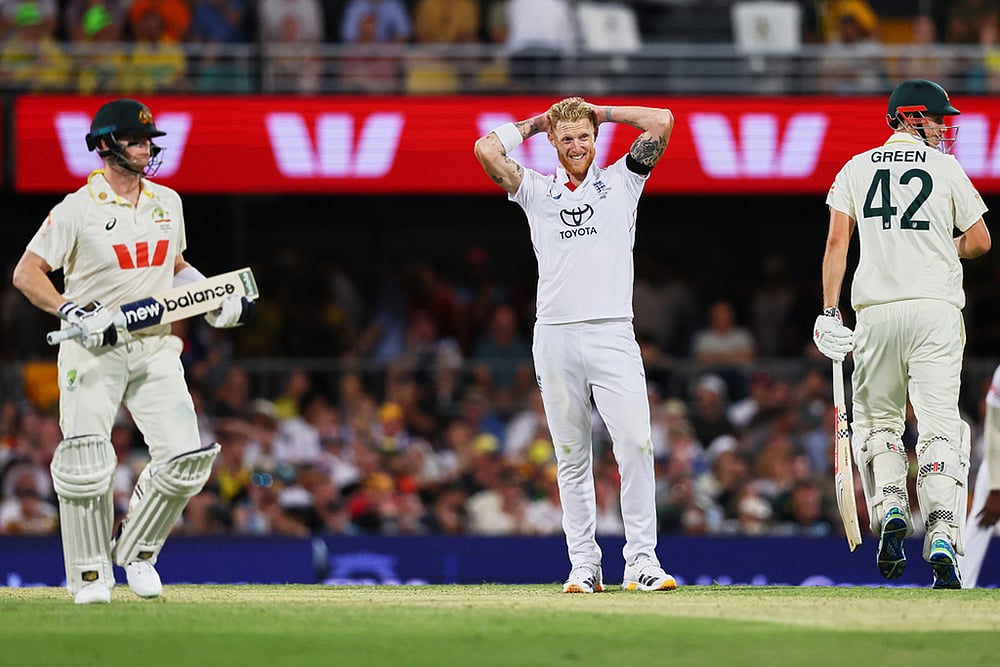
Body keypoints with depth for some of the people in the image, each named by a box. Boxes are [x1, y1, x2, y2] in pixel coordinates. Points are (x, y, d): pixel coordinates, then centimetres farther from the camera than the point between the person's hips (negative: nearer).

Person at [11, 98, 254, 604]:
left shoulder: (167, 203, 10)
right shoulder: (77, 210, -8)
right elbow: (27, 273, -11)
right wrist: (72, 312, -25)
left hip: (155, 348, 5)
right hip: (92, 351, -4)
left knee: (185, 459, -9)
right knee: (86, 466, -10)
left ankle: (137, 551, 13)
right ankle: (90, 574, 7)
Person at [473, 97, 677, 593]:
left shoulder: (620, 181, 13)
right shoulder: (536, 190, 15)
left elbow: (662, 122, 4)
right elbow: (486, 150, 4)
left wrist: (601, 112, 14)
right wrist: (534, 123, 17)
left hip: (612, 333, -1)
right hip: (555, 336, 1)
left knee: (635, 445, -13)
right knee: (571, 456, 3)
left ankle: (641, 561, -12)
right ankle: (584, 566, 6)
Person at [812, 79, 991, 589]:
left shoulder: (856, 170, 9)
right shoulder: (946, 169, 4)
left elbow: (836, 242, 1)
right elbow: (980, 241, 8)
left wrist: (829, 313, -1)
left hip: (876, 312, 2)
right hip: (936, 308, -2)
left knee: (876, 419, 17)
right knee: (939, 426, -3)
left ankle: (890, 505, -7)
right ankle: (942, 536, -17)